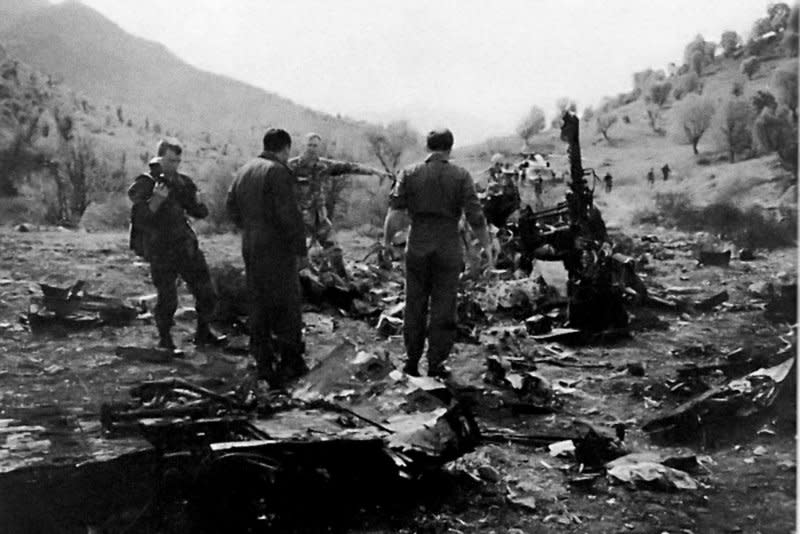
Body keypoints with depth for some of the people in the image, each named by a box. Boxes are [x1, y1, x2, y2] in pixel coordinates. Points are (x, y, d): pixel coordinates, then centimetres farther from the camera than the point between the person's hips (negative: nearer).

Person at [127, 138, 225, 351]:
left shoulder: (183, 182, 7)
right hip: (160, 252, -5)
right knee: (167, 299, -2)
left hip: (186, 247, 5)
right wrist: (157, 199, -28)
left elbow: (201, 213, 6)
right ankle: (164, 340, 18)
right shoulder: (145, 184, -9)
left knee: (206, 292, 9)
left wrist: (187, 196, -12)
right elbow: (138, 219, -16)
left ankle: (203, 333, 27)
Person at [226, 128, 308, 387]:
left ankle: (264, 366, 17)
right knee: (286, 305, 2)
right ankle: (290, 363, 6)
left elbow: (232, 208, 16)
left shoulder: (243, 171, 12)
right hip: (277, 249, -7)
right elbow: (290, 215, -18)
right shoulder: (279, 172, -13)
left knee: (259, 306, 12)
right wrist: (300, 249, -12)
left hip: (250, 248, 8)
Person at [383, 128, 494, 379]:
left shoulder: (409, 174, 2)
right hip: (448, 250, -2)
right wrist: (487, 246, 1)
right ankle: (436, 364, 10)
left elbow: (395, 213, -5)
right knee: (443, 309, 7)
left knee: (415, 306, 12)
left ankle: (412, 362, 17)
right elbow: (475, 217, -7)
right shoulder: (461, 176, -3)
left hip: (417, 248, 2)